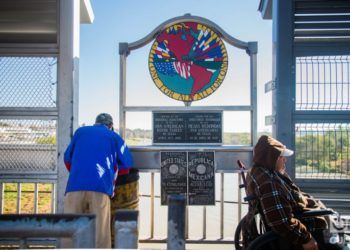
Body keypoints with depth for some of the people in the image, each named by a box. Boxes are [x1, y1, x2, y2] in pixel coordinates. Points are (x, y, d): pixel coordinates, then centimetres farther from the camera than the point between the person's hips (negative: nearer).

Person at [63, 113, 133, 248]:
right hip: (101, 186, -2)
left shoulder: (80, 131, 23)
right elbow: (127, 164, 14)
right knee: (101, 232, 2)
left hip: (76, 185, 2)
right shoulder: (115, 137, 18)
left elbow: (67, 158, 25)